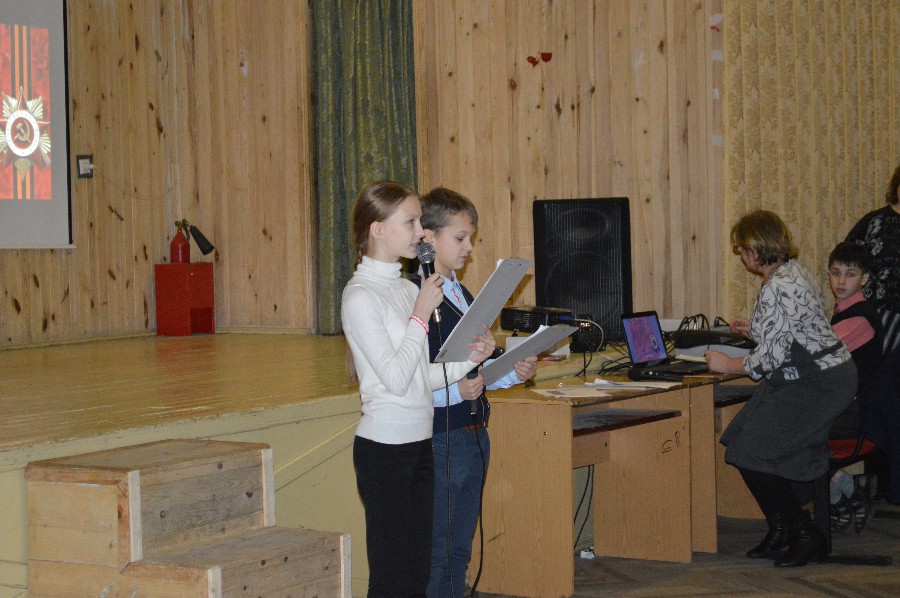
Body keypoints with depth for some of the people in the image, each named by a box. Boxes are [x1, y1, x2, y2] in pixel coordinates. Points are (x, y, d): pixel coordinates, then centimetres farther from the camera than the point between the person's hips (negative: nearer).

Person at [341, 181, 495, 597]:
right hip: (384, 448, -8)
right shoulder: (359, 296, -12)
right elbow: (395, 378, -18)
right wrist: (421, 315, -13)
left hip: (420, 443, 8)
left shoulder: (409, 289, 13)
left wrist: (471, 358, -1)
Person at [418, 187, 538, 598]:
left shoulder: (464, 296, 15)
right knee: (434, 554, -2)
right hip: (439, 442, -9)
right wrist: (455, 391, -31)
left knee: (459, 550, 14)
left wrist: (514, 373, 5)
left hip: (474, 437, 9)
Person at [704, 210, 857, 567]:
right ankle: (780, 531, 15)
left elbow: (770, 358, -22)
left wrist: (727, 365, -8)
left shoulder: (778, 289, -22)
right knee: (739, 442, 7)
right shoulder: (792, 271, 12)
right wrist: (755, 331, 22)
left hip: (817, 386, -11)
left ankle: (806, 537, 1)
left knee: (751, 454, -9)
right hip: (822, 375, 11)